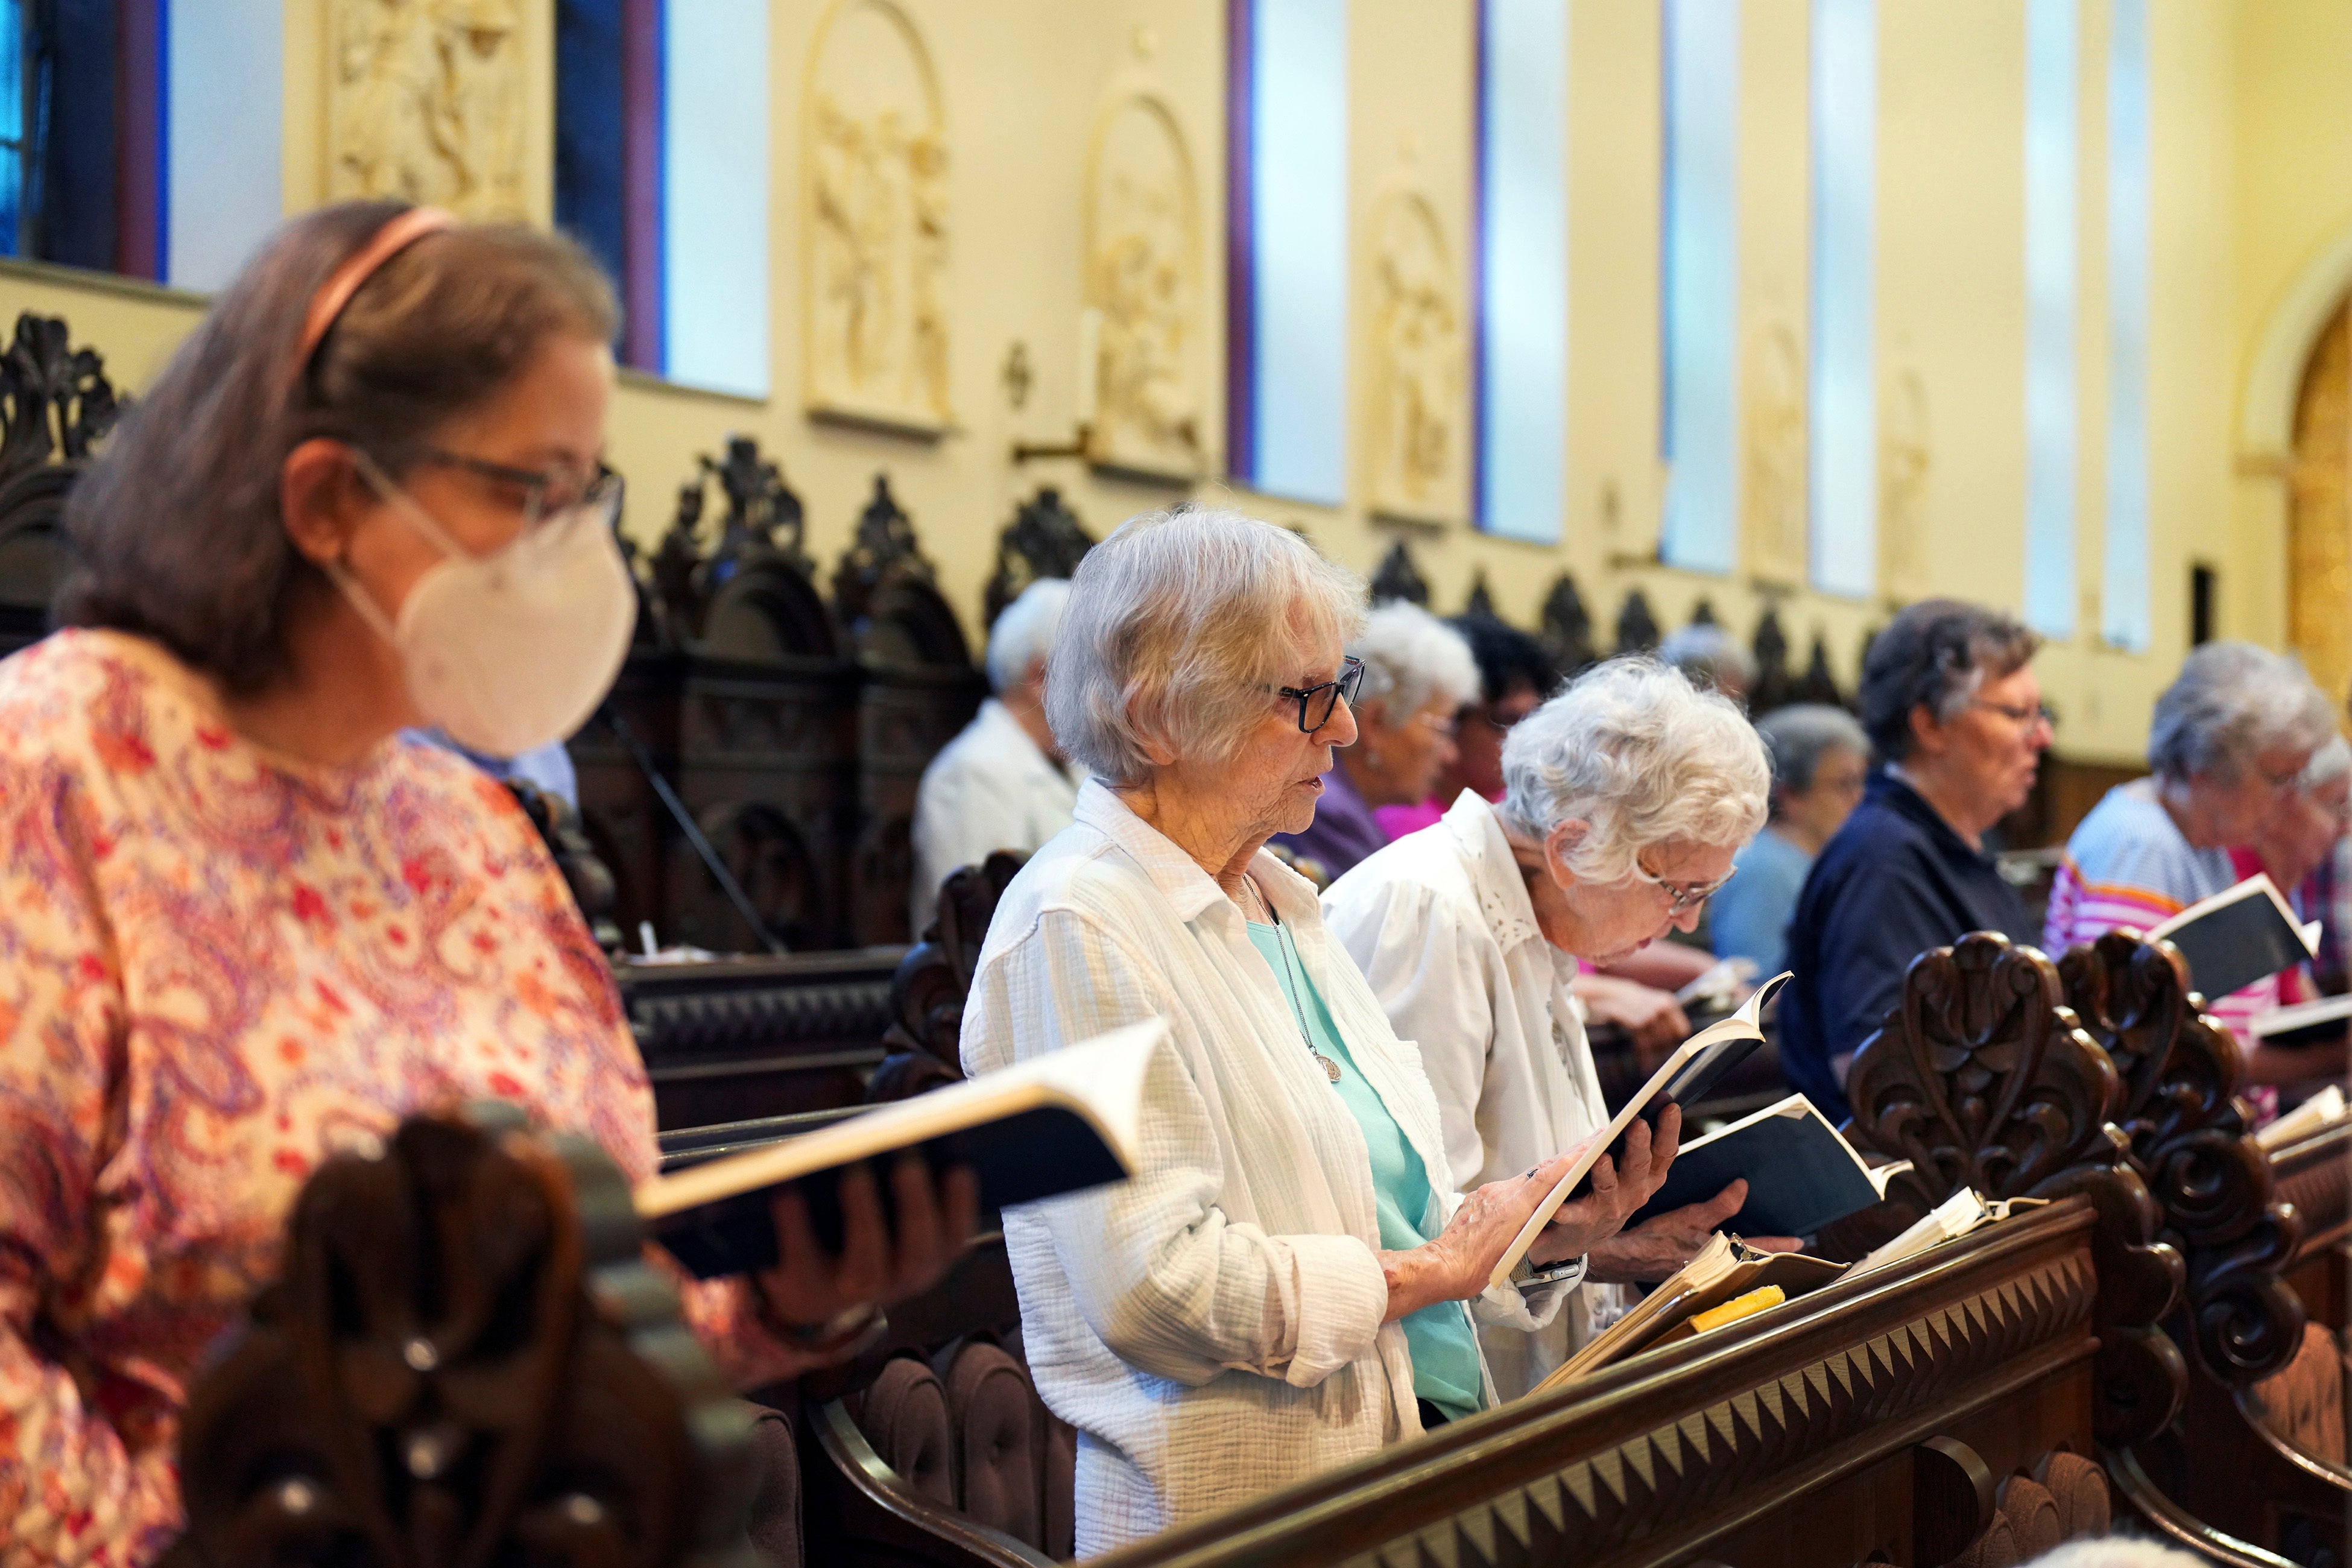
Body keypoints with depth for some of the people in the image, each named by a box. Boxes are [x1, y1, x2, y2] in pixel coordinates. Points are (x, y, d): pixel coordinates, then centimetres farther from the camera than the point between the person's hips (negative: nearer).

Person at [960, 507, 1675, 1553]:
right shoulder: (1076, 929, -13)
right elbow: (1155, 1283, -22)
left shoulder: (1279, 900, 15)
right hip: (1231, 1511, -8)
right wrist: (1429, 1271, -12)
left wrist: (1538, 1228, -1)